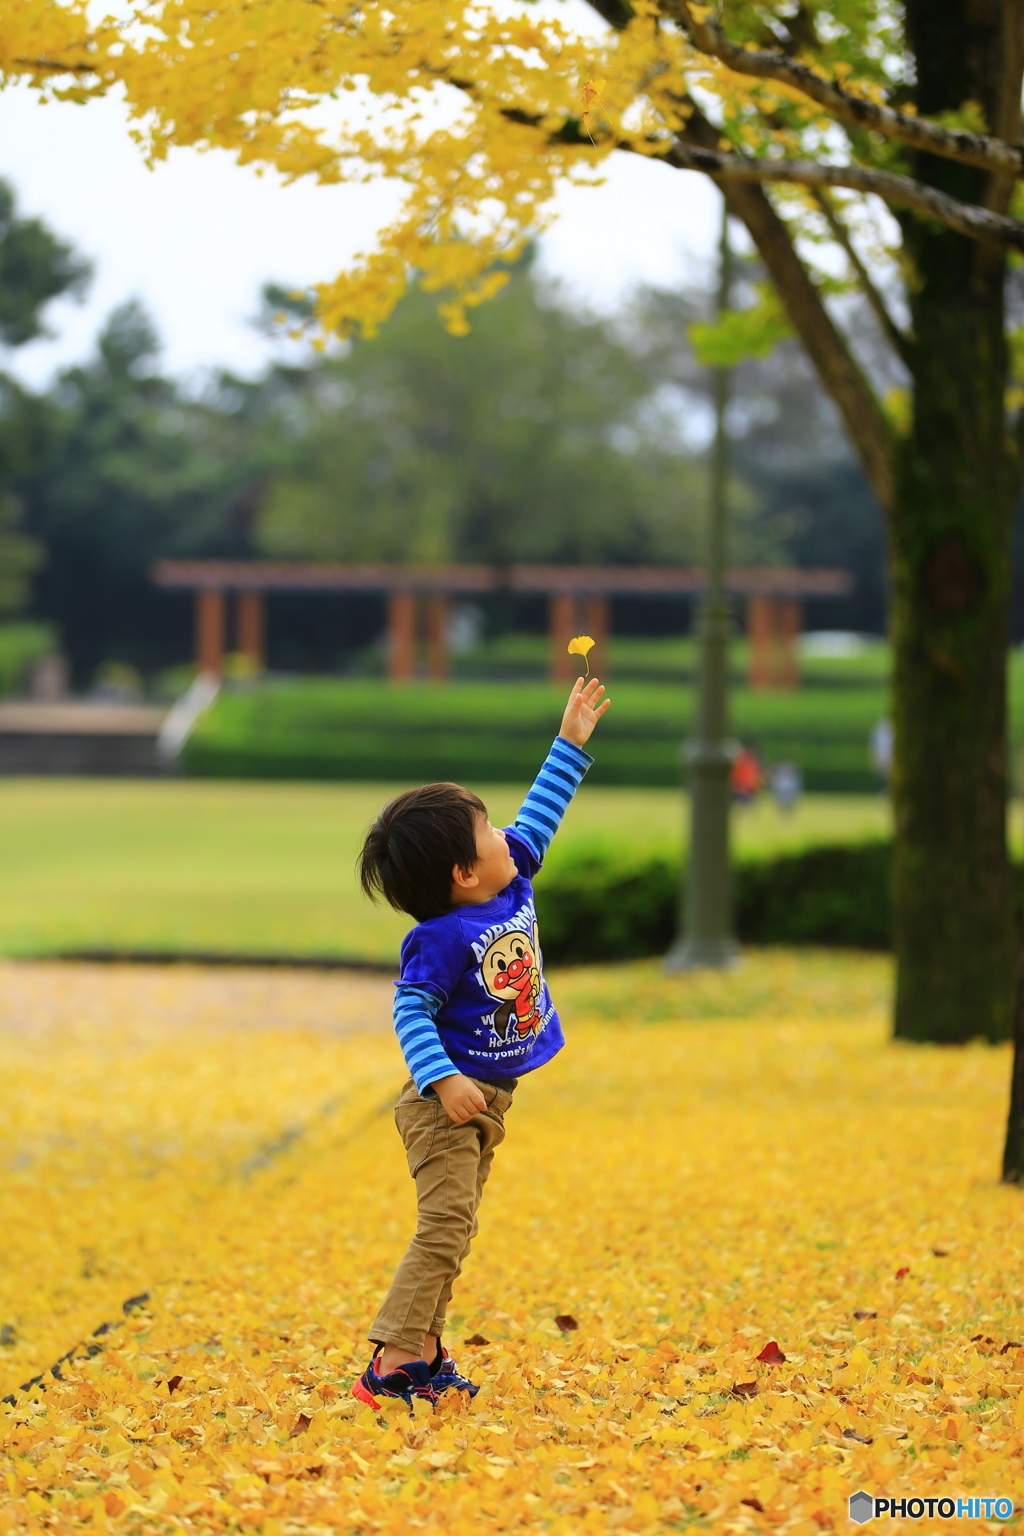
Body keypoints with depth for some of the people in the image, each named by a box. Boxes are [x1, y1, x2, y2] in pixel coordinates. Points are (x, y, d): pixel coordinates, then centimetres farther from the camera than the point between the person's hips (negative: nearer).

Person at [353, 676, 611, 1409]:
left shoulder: (514, 884, 2)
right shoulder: (443, 938, -22)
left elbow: (540, 815, 14)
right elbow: (411, 1012, -22)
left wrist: (572, 742, 16)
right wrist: (443, 1080, -32)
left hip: (489, 1101, 9)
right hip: (447, 1101, -9)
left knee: (454, 1230, 11)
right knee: (446, 1227, -16)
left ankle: (423, 1347, 17)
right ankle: (393, 1361, -17)